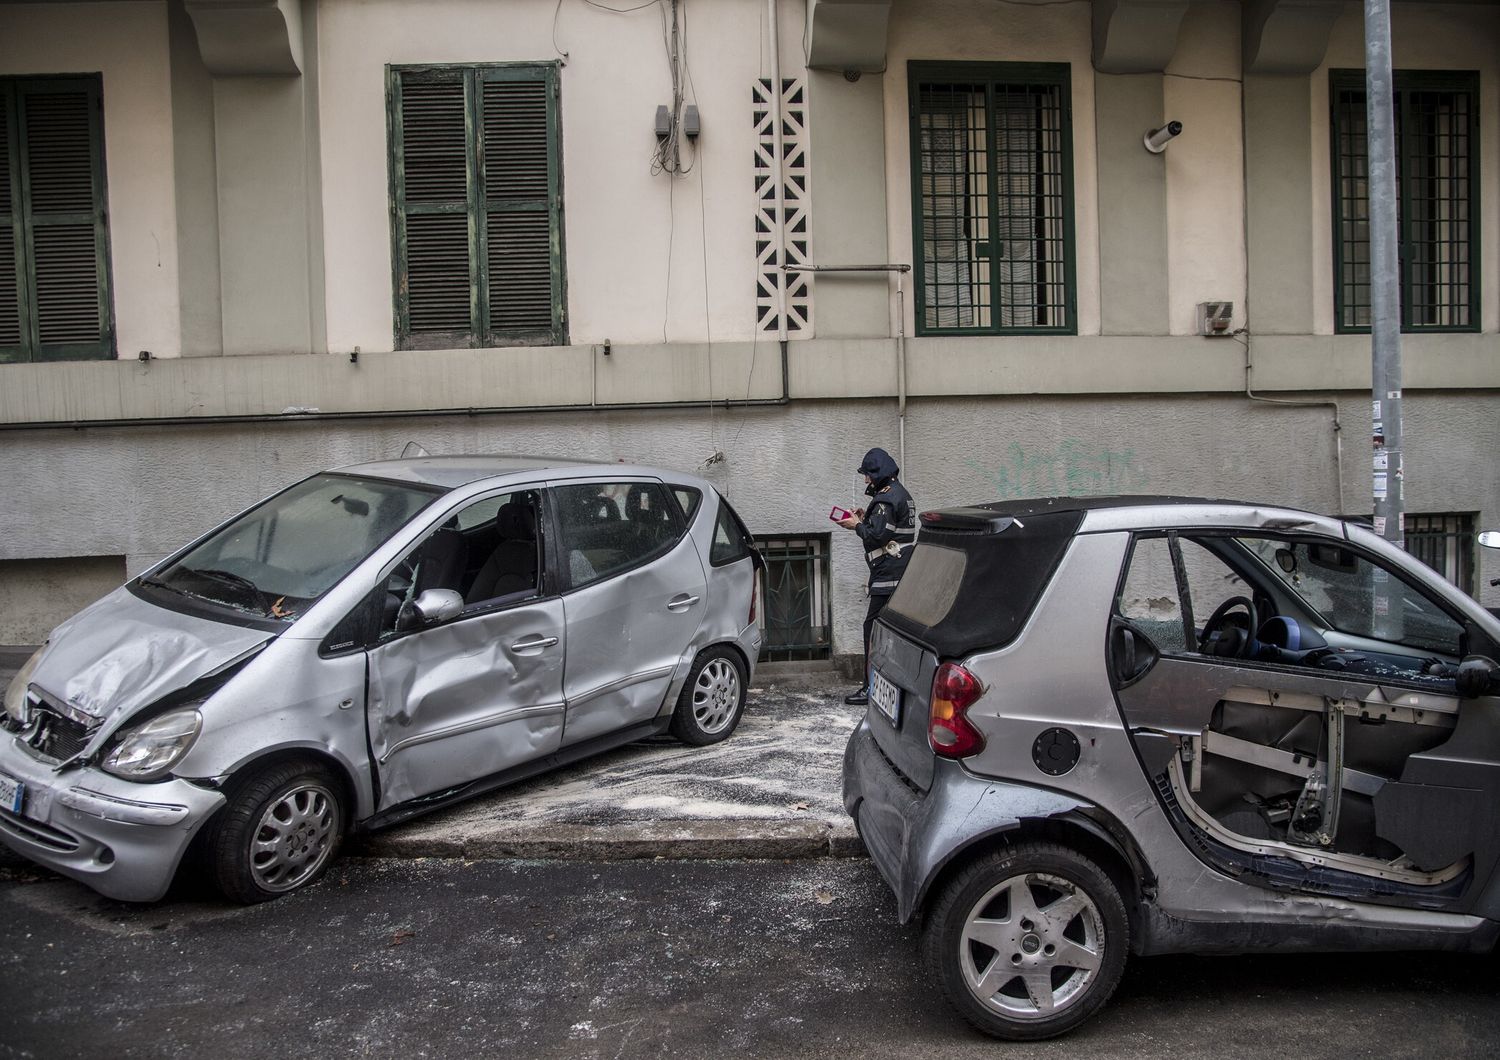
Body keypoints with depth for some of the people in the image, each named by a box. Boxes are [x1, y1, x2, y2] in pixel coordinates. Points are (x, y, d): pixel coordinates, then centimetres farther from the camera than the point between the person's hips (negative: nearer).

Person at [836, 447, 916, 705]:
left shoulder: (886, 497, -14)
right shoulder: (901, 494, 19)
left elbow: (877, 535, -20)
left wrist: (857, 526, -3)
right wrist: (865, 519, 14)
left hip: (888, 576, -10)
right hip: (902, 574, 10)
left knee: (874, 628, -8)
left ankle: (872, 688, -7)